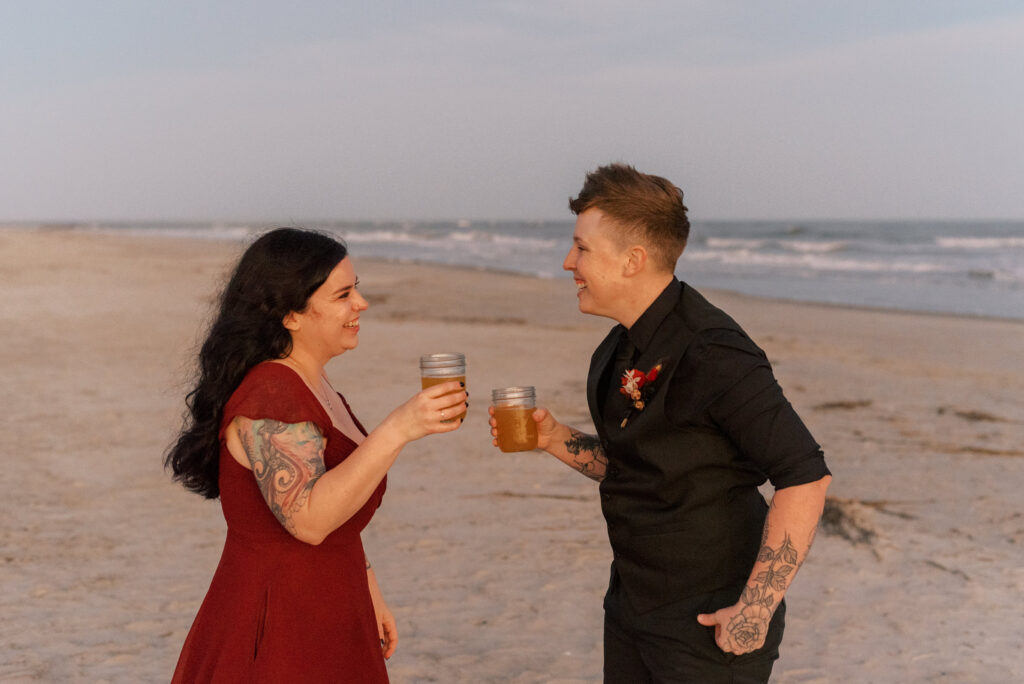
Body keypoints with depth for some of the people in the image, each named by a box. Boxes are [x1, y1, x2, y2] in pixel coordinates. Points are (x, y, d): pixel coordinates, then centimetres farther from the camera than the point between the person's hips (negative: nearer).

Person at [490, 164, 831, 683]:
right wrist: (555, 440, 1)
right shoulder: (617, 353, 8)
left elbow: (805, 478, -25)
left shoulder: (711, 354, -21)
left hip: (709, 625, -8)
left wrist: (755, 608, -23)